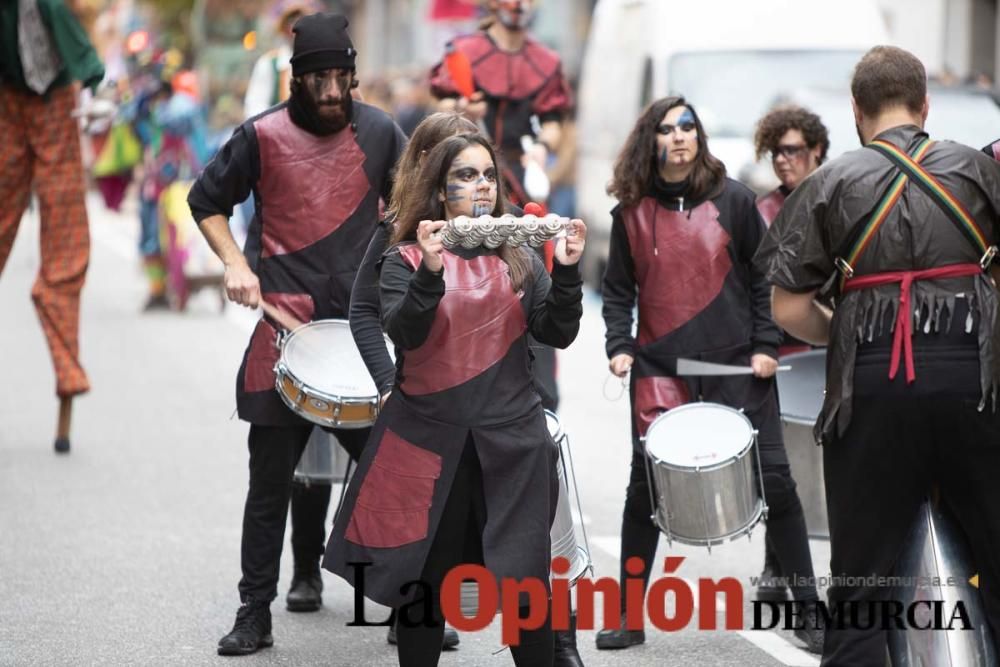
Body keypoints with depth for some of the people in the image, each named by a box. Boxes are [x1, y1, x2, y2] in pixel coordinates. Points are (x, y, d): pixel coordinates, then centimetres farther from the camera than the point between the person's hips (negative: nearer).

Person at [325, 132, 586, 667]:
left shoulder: (518, 259, 9)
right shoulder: (406, 259, 1)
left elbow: (559, 334, 3)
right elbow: (404, 333, -13)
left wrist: (567, 271, -12)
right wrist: (431, 273, -27)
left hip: (511, 438, 1)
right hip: (427, 439, -1)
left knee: (524, 582, -3)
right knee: (422, 583, 5)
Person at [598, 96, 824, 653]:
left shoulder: (733, 201, 0)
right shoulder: (632, 212, 4)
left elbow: (765, 275, 3)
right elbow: (618, 289, 10)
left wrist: (766, 346, -4)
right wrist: (619, 345, -4)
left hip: (735, 366, -1)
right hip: (660, 369, 1)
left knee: (773, 478, 0)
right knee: (646, 486, 0)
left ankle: (810, 607, 10)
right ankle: (628, 614, 11)